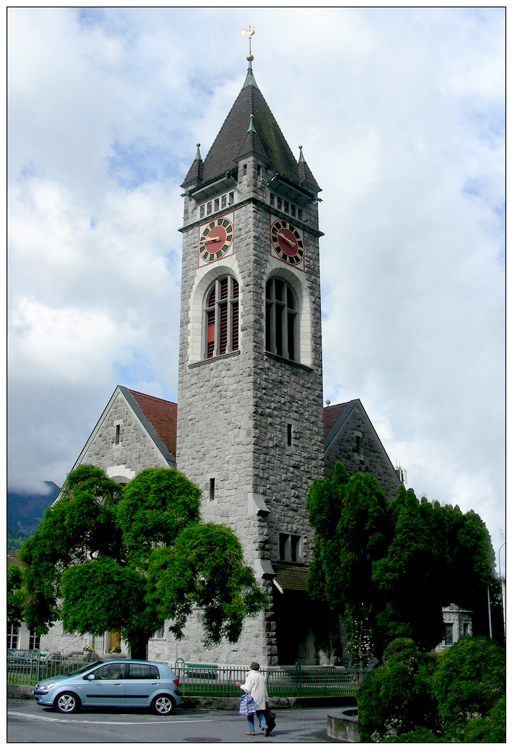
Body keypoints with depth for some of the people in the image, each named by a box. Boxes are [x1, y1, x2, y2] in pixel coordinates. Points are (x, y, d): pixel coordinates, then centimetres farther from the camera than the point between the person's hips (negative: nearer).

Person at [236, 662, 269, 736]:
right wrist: (266, 699, 24)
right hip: (261, 699, 5)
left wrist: (240, 685, 2)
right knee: (260, 714, 5)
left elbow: (247, 689, -12)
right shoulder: (261, 676, 13)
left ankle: (252, 730, 7)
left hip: (252, 698, -5)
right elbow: (265, 689, 17)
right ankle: (264, 725, -20)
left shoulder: (250, 676, -7)